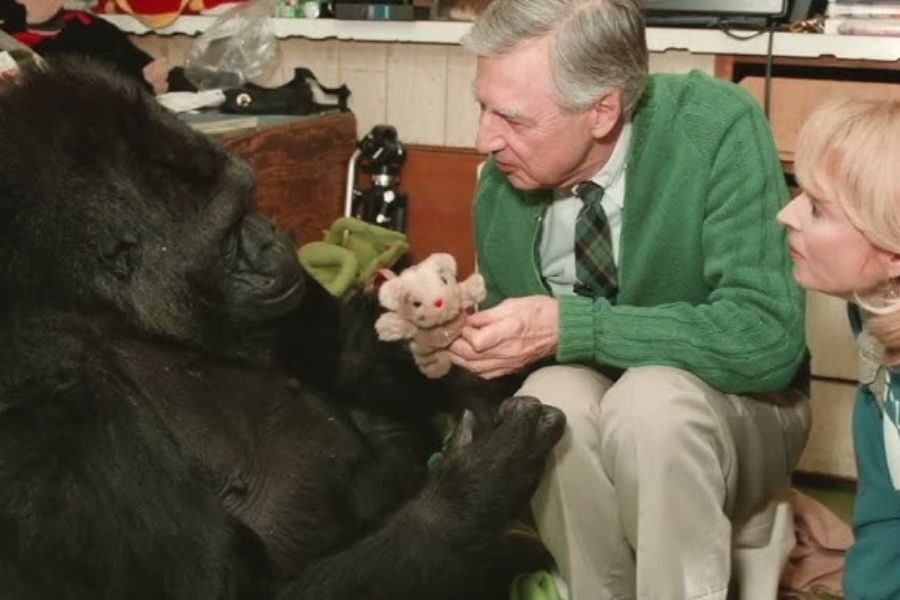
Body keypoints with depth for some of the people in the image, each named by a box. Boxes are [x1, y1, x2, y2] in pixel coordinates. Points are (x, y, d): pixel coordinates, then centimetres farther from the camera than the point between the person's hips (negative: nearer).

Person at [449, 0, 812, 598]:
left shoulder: (717, 130, -22)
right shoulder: (505, 176, -8)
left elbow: (767, 339, -28)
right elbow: (515, 348, 6)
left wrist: (570, 326, -31)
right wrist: (449, 332, -14)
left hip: (727, 409, -3)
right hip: (568, 413, 3)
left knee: (649, 398, -35)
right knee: (554, 394, -31)